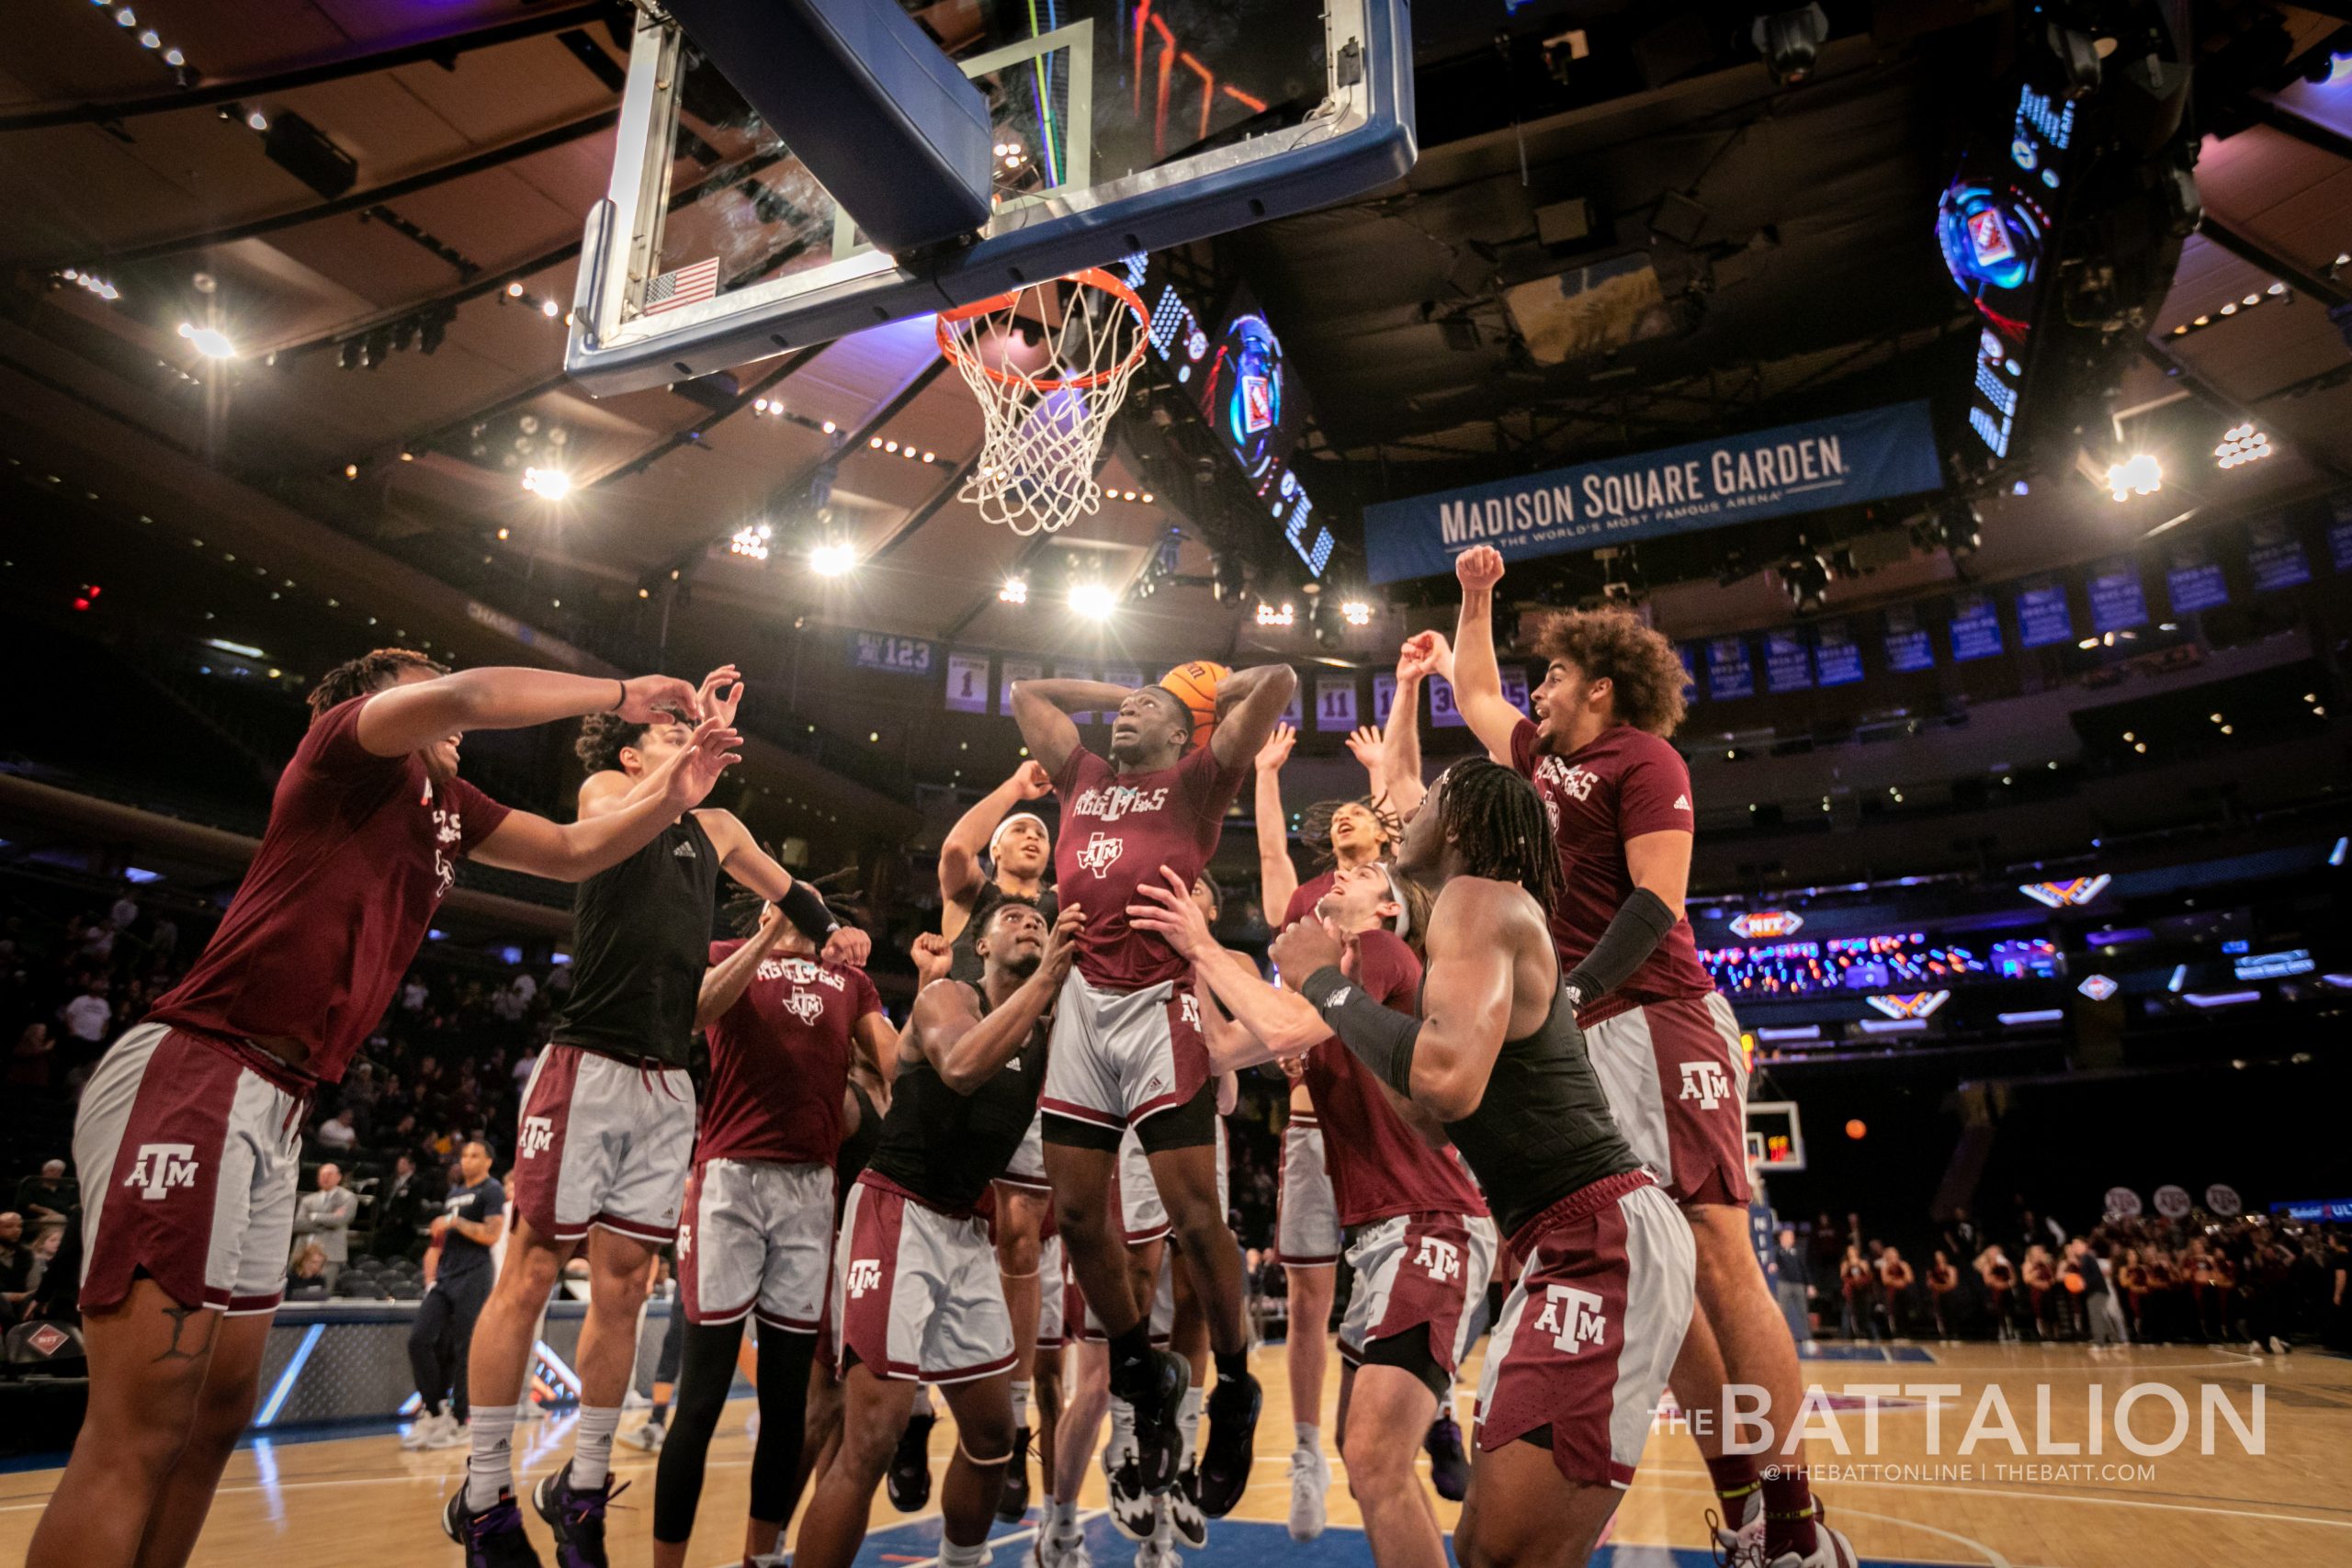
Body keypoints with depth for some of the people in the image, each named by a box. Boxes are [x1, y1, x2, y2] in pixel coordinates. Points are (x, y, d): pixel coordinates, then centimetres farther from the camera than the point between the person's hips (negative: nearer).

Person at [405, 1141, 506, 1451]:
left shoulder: (491, 1191, -3)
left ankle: (458, 1424, 4)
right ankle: (433, 1413, 9)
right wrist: (431, 1280, 15)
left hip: (473, 1277, -8)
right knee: (419, 1339, -1)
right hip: (445, 1276, 8)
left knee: (463, 1351, -4)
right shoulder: (453, 1193, 21)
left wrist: (455, 1221, -14)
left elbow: (491, 1235, -15)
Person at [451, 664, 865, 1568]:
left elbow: (788, 891, 32)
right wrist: (707, 732, -22)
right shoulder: (603, 789, 2)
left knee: (622, 1287, 9)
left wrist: (831, 933, 14)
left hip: (668, 1085, 5)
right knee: (531, 1272, 0)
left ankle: (581, 1490, 22)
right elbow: (624, 822, -24)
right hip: (588, 1064, -5)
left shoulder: (717, 830, 17)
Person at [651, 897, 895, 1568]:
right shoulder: (728, 955, 12)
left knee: (787, 1396, 10)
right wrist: (769, 936, -12)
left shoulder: (850, 982, 19)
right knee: (703, 1393, -2)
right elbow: (695, 1009, -11)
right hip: (731, 1177, -3)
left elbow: (898, 1063, 10)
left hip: (812, 1187, 3)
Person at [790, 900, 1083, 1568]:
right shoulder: (947, 996, -8)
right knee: (871, 1438, -13)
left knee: (992, 1430, 16)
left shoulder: (1045, 1040, 10)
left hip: (967, 1231, 7)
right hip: (896, 1214, -7)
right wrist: (1046, 978, -32)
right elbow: (961, 1068, -29)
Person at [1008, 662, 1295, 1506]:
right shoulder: (1084, 779, 21)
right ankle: (1144, 1375, 27)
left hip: (1158, 1005, -5)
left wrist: (1209, 694, 15)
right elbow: (1026, 692, 35)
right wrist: (1122, 694, 31)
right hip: (1082, 1002, 6)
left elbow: (1280, 681, -1)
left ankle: (1233, 1390, 15)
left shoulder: (1194, 781, 7)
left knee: (1195, 1216, -7)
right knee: (1076, 1214, 7)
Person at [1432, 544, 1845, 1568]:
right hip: (1583, 1037, 7)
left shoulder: (1642, 758, 0)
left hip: (1660, 1022, -7)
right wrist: (1475, 597, 33)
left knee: (1717, 1257, -10)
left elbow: (1656, 901, -11)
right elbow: (1473, 694, 39)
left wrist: (1569, 993, -20)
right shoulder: (1540, 754, 21)